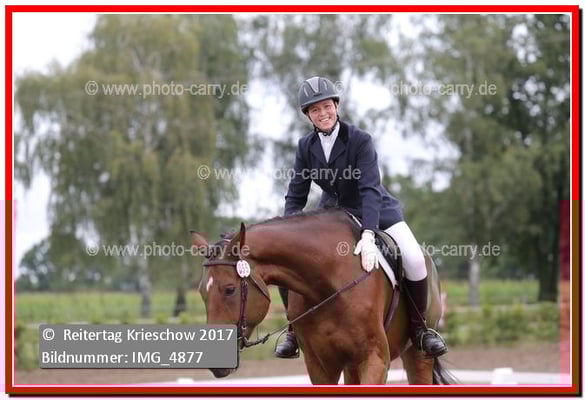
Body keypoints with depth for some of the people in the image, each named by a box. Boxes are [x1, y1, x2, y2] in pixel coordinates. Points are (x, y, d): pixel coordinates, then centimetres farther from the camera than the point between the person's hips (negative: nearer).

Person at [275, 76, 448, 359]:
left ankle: (418, 327, -3)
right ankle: (296, 329, 7)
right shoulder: (306, 146, -6)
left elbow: (370, 189, -29)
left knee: (415, 260, -25)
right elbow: (295, 197, -2)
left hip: (375, 210, -4)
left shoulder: (360, 140, -19)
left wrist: (368, 235, -43)